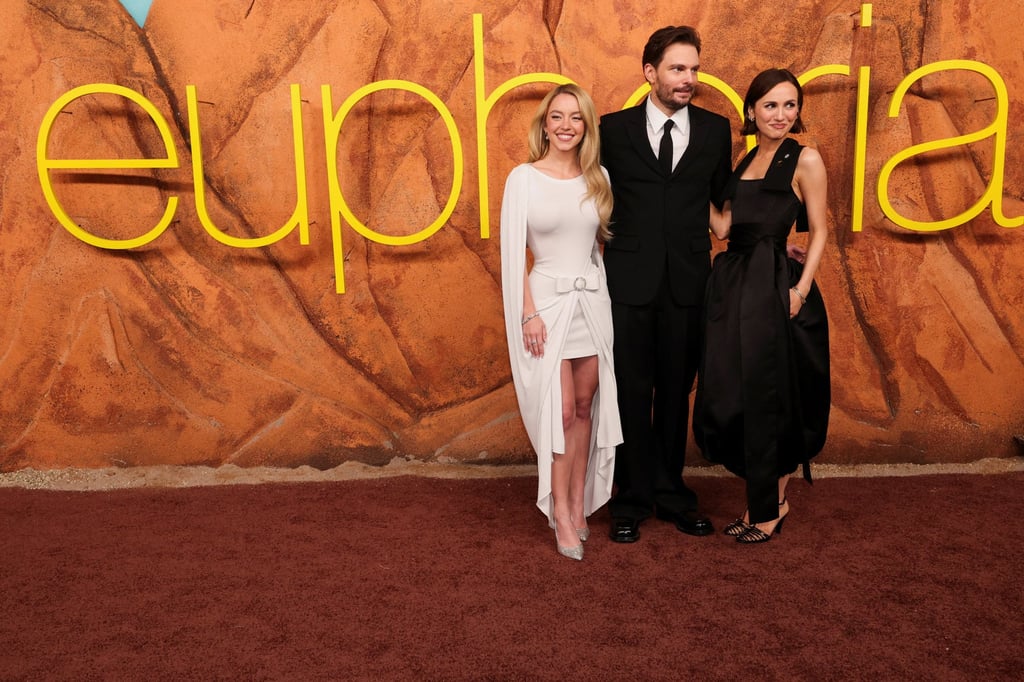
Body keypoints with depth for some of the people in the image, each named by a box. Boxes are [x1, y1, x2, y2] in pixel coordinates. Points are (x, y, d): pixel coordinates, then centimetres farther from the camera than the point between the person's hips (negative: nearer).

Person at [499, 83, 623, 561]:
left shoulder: (598, 178, 7)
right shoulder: (524, 177, -4)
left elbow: (605, 236, 14)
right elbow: (513, 252, -6)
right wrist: (528, 313, -12)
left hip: (593, 300, 4)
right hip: (549, 299, -4)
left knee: (586, 408, 8)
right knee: (561, 410, -3)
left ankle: (579, 506, 21)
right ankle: (562, 516, 11)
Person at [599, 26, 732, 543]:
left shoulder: (715, 129, 6)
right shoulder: (614, 128, 1)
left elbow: (720, 200, 13)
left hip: (688, 282, 2)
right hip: (629, 281, -1)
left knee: (676, 392, 10)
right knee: (632, 392, 5)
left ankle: (671, 494, 25)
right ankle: (632, 500, 18)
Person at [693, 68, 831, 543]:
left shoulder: (805, 159, -2)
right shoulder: (744, 161, 16)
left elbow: (818, 232, -4)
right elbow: (724, 226, 9)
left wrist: (801, 289, -14)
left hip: (775, 288, -6)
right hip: (733, 285, 6)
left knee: (768, 397, 2)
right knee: (731, 395, 9)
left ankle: (772, 507, 19)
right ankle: (760, 501, 26)